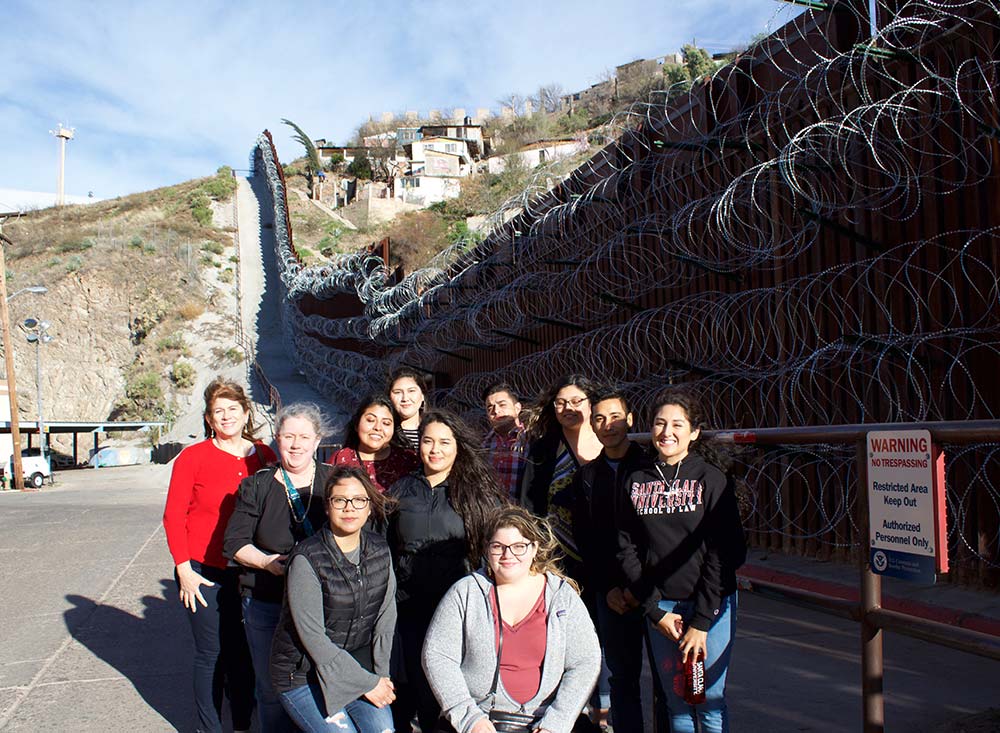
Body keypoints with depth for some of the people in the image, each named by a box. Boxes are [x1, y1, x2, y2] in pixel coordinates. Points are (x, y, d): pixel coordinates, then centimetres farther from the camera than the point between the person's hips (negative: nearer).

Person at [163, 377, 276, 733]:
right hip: (204, 573, -2)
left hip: (250, 573, 3)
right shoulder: (192, 457, -4)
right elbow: (173, 516, -3)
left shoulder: (264, 457, 3)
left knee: (245, 652, 11)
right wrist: (183, 569, -7)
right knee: (211, 653, 7)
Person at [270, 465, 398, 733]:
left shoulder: (379, 550, -1)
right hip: (304, 674, -4)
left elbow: (386, 616, 5)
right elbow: (313, 637, -18)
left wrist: (380, 674, -5)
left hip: (359, 663, 5)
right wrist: (366, 682, -14)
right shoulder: (307, 559, -19)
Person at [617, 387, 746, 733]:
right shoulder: (635, 480, 2)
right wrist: (655, 610, -4)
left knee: (710, 702, 4)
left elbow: (725, 552, -8)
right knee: (676, 702, 9)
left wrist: (700, 622, -10)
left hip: (711, 604, -2)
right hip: (660, 604, 2)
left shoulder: (711, 479, -6)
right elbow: (627, 549, 3)